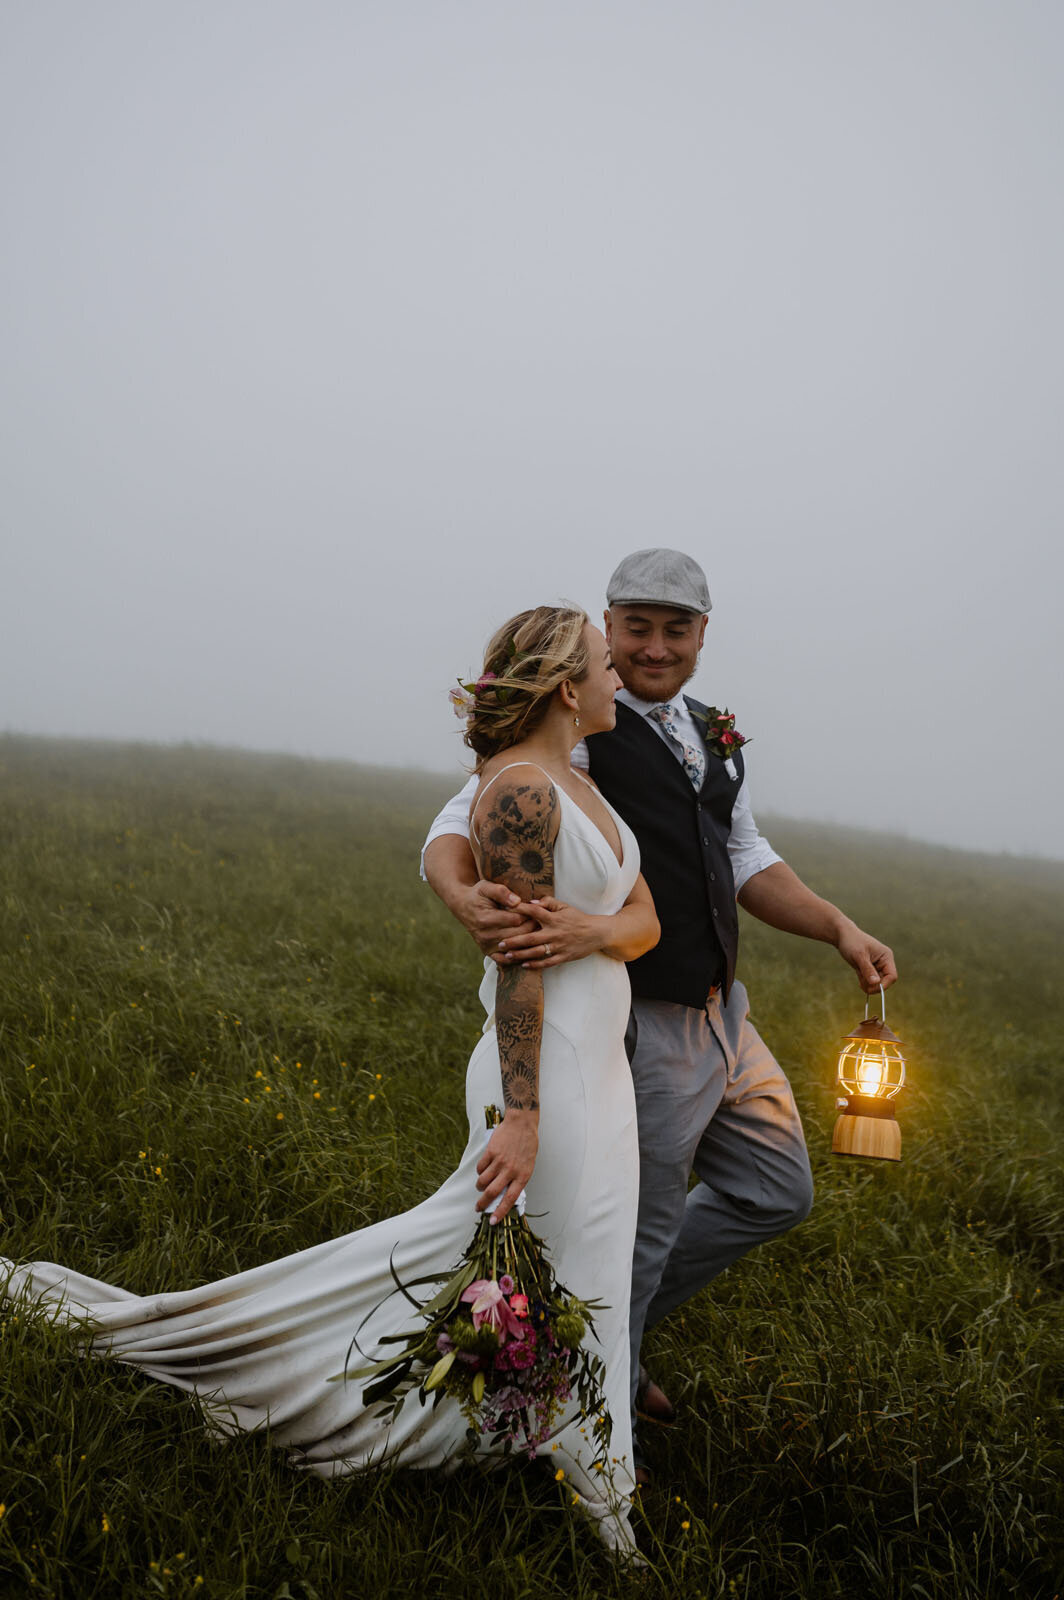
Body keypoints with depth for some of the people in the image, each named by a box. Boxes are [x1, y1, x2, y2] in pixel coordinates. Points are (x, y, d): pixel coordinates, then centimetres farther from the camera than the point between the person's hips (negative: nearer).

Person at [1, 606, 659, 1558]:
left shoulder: (572, 785, 12)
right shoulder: (520, 790, -19)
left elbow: (646, 918, 8)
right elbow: (519, 960, -22)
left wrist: (595, 926, -15)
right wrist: (520, 1117, -22)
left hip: (594, 1069, 9)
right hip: (549, 1075, -9)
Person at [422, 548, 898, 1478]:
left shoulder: (714, 740, 12)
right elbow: (456, 830, -22)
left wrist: (839, 928, 4)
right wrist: (467, 897, -44)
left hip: (723, 1014, 9)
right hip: (644, 1029, -9)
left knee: (775, 1193, 21)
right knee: (633, 1233, 5)